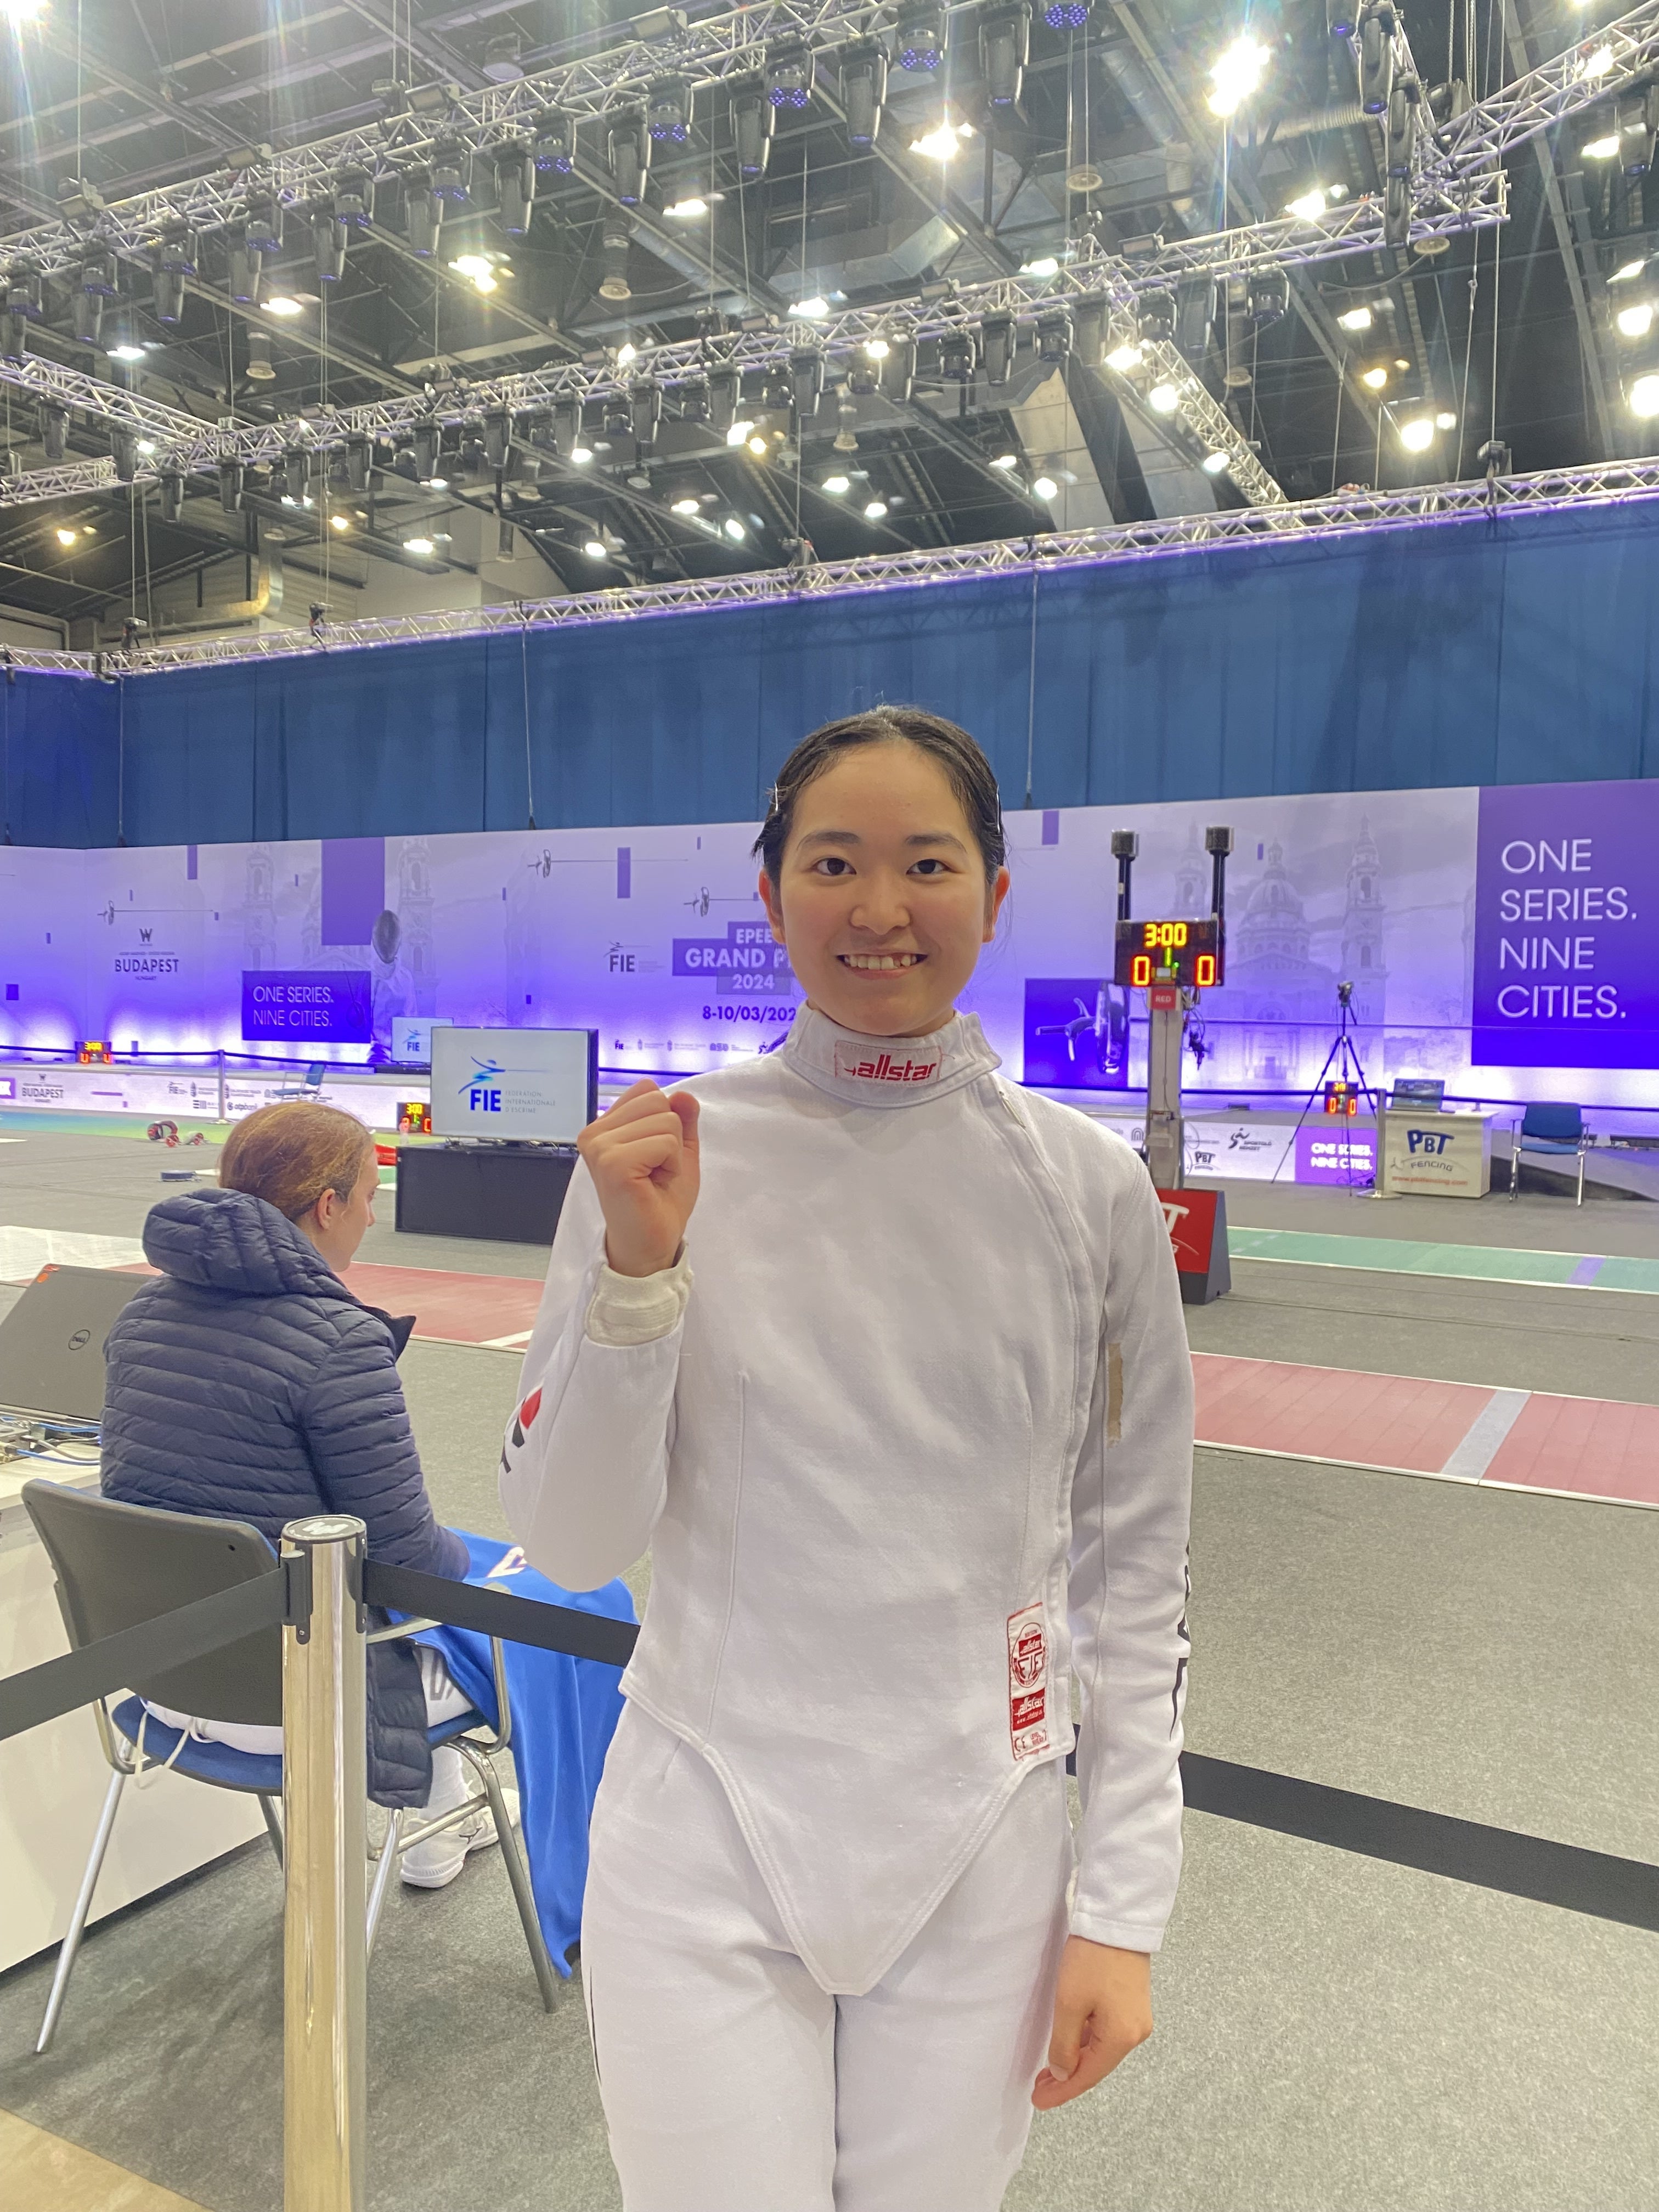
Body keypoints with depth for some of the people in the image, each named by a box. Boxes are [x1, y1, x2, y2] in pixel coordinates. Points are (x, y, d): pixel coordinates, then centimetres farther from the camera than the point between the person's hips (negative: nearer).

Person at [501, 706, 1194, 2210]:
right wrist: (635, 1273, -20)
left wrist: (1124, 1906, -2)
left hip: (979, 1851, 1)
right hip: (705, 1828, 0)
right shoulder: (660, 1156, -8)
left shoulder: (1092, 1186, -6)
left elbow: (1136, 1566, 0)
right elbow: (568, 1545, -6)